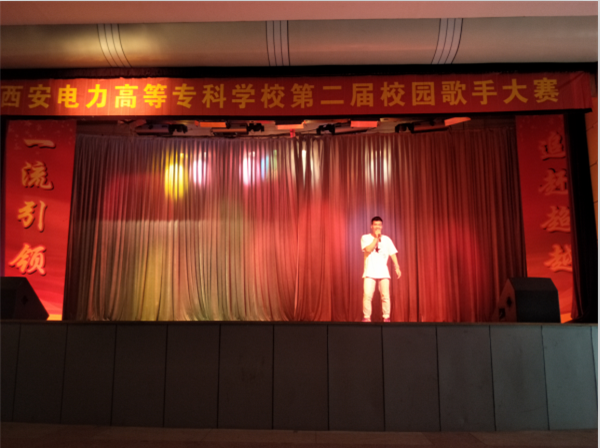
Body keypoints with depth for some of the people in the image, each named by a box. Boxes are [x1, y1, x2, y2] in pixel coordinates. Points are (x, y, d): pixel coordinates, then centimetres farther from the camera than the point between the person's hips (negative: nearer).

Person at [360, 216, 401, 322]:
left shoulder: (386, 239, 11)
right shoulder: (365, 238, 4)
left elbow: (392, 254, 9)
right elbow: (368, 249, -13)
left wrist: (397, 267, -1)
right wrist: (376, 237, -9)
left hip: (383, 272, 2)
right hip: (370, 272, -2)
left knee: (385, 296, -3)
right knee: (367, 295, -10)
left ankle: (386, 317, 6)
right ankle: (366, 317, -1)